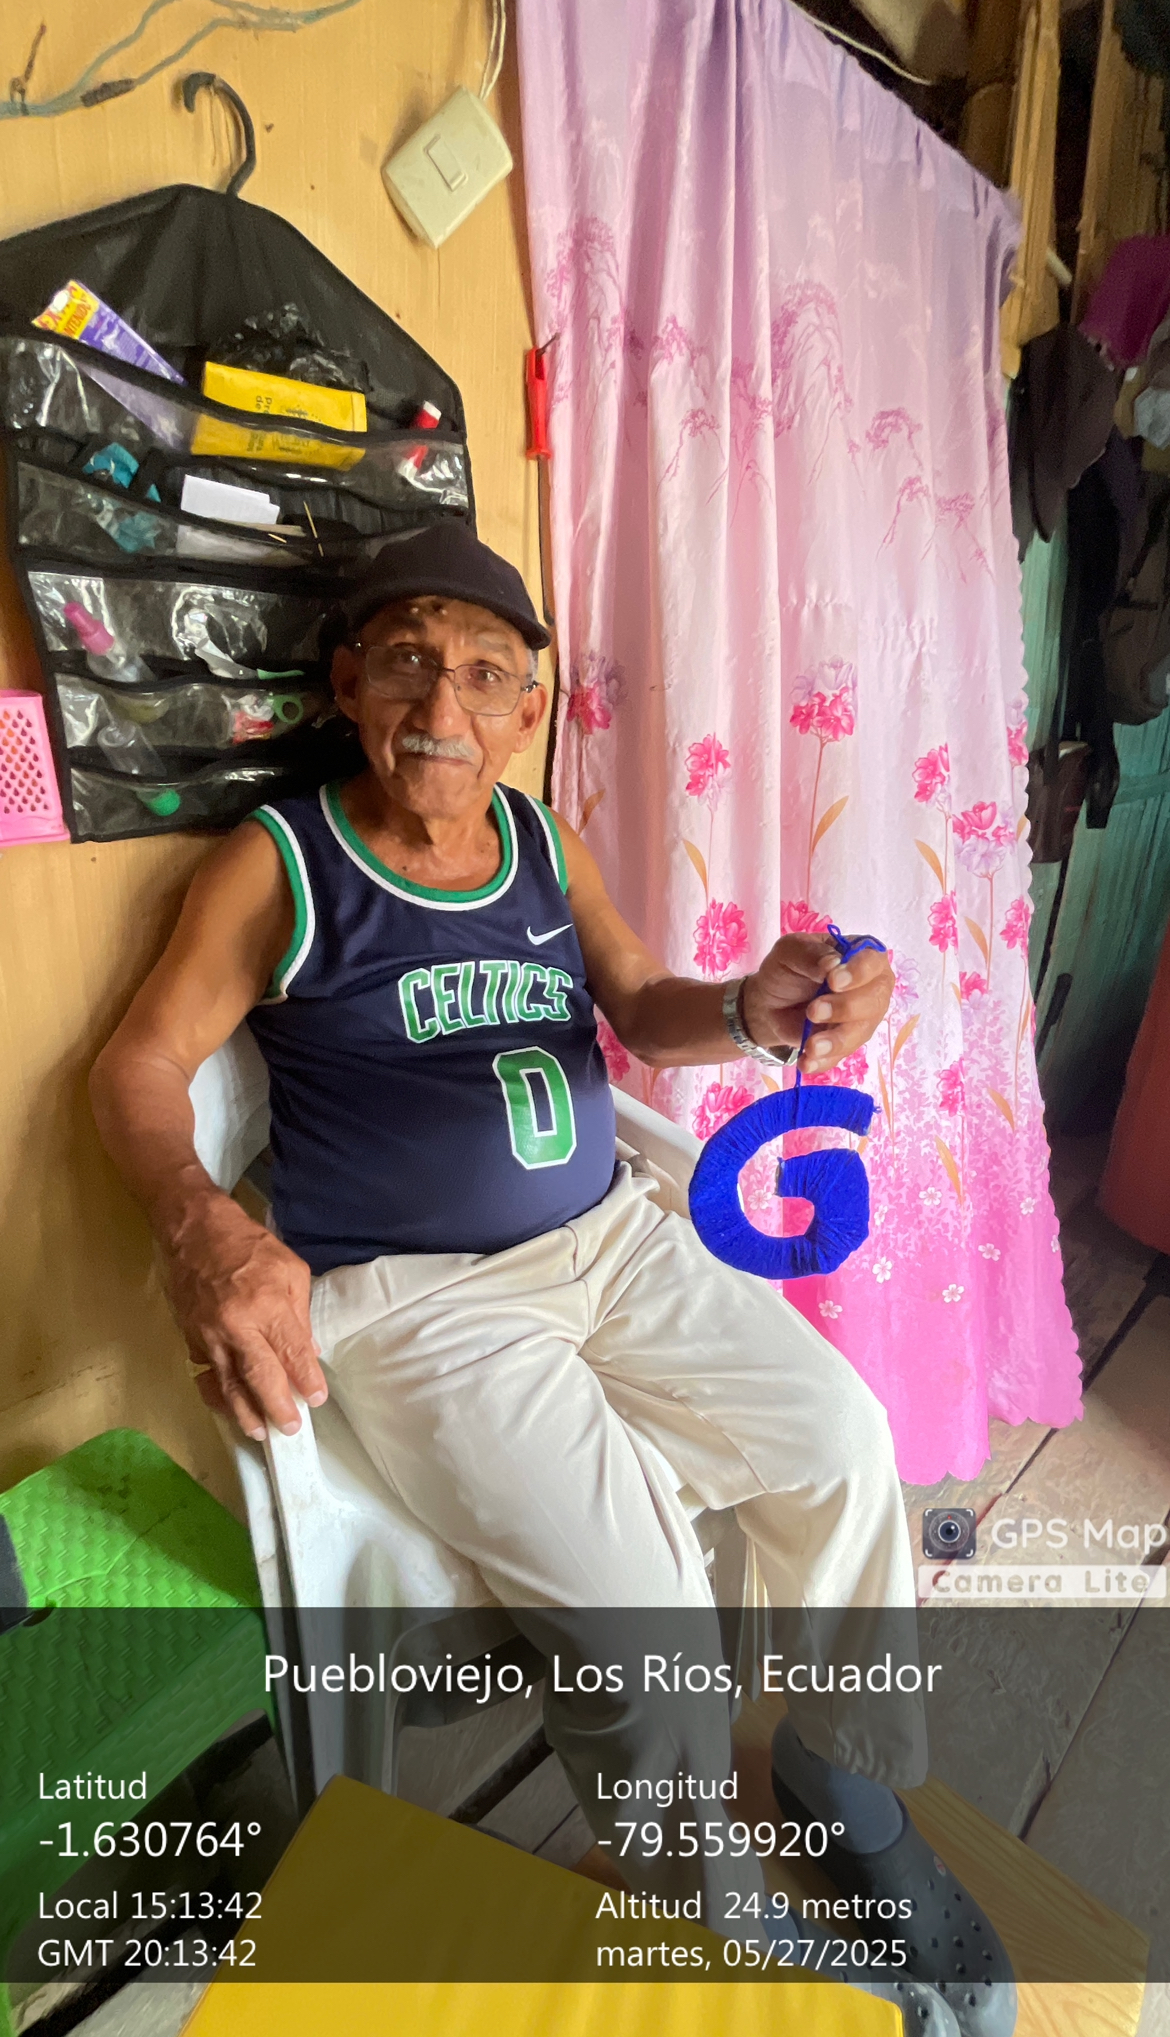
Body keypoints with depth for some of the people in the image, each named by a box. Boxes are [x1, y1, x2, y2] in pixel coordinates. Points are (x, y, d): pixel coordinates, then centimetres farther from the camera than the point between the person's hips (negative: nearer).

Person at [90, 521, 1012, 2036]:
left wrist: (755, 1011, -16)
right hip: (406, 1292, -5)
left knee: (841, 1438, -4)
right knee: (635, 1604, -17)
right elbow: (139, 1069, -5)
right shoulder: (280, 861, -6)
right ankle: (700, 1906, 18)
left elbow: (641, 1010, 7)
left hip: (608, 1238, 6)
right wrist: (203, 1230, -26)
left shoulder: (543, 843, 8)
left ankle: (847, 1755, 27)